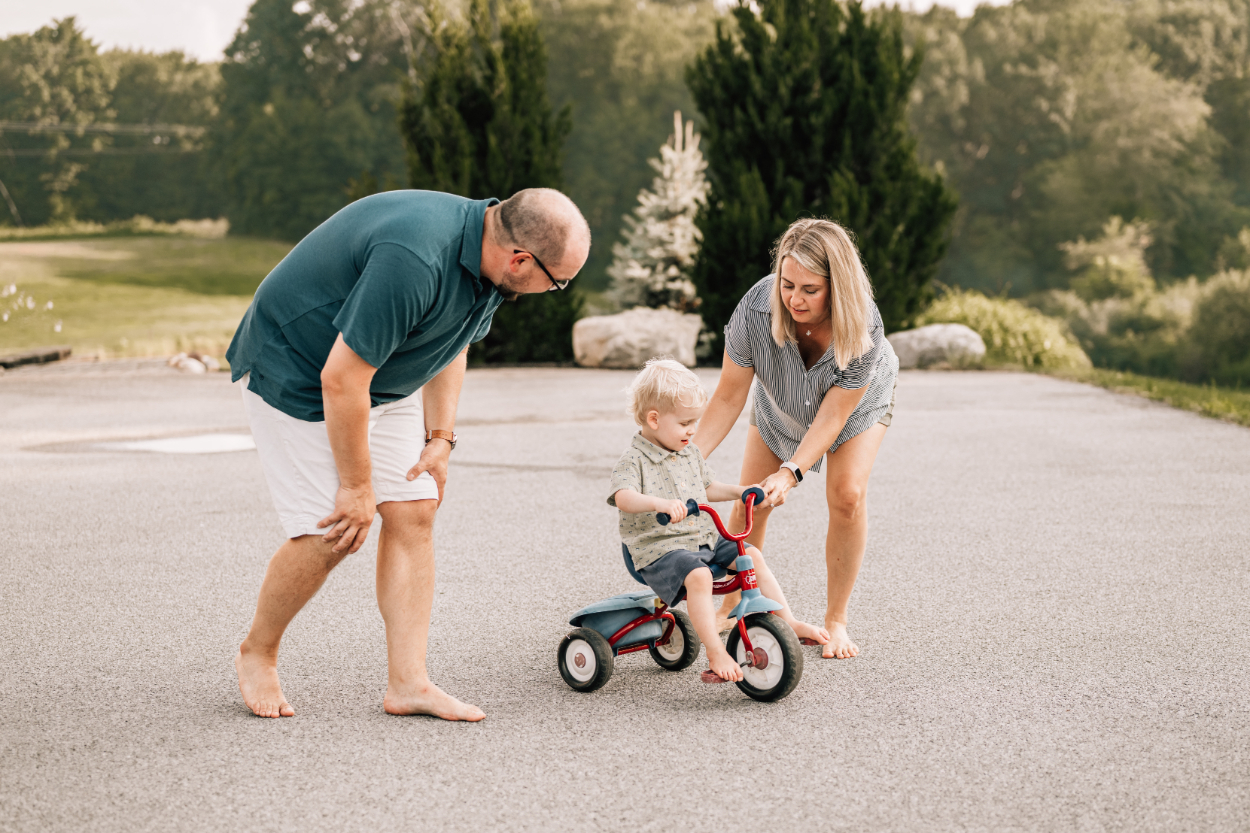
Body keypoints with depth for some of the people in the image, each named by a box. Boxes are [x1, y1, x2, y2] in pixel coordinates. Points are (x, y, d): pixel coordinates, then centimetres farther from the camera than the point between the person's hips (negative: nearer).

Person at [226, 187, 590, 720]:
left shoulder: (487, 257, -7)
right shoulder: (412, 261, -37)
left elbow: (451, 343, 12)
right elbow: (340, 380, -32)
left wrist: (441, 437, 4)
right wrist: (356, 485, -21)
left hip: (381, 381, 8)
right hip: (294, 371, -8)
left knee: (414, 512, -3)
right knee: (328, 536, -10)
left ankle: (408, 682, 1)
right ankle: (256, 655, 15)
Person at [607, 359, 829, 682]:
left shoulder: (690, 453, 14)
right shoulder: (635, 460, -12)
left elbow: (706, 488, 29)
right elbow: (623, 497, -31)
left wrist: (741, 491, 17)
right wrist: (659, 503, -48)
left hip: (703, 540, 8)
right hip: (659, 548, -8)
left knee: (752, 555, -4)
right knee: (698, 576, -34)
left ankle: (788, 622, 3)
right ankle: (716, 655, -34)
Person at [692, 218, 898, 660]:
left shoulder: (863, 326, -41)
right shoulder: (756, 308, -38)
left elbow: (831, 418, -36)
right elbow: (729, 396, -28)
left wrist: (791, 472, -47)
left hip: (859, 399, -2)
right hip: (780, 407, 2)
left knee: (847, 496, -20)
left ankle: (835, 620, -3)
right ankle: (730, 609, 22)